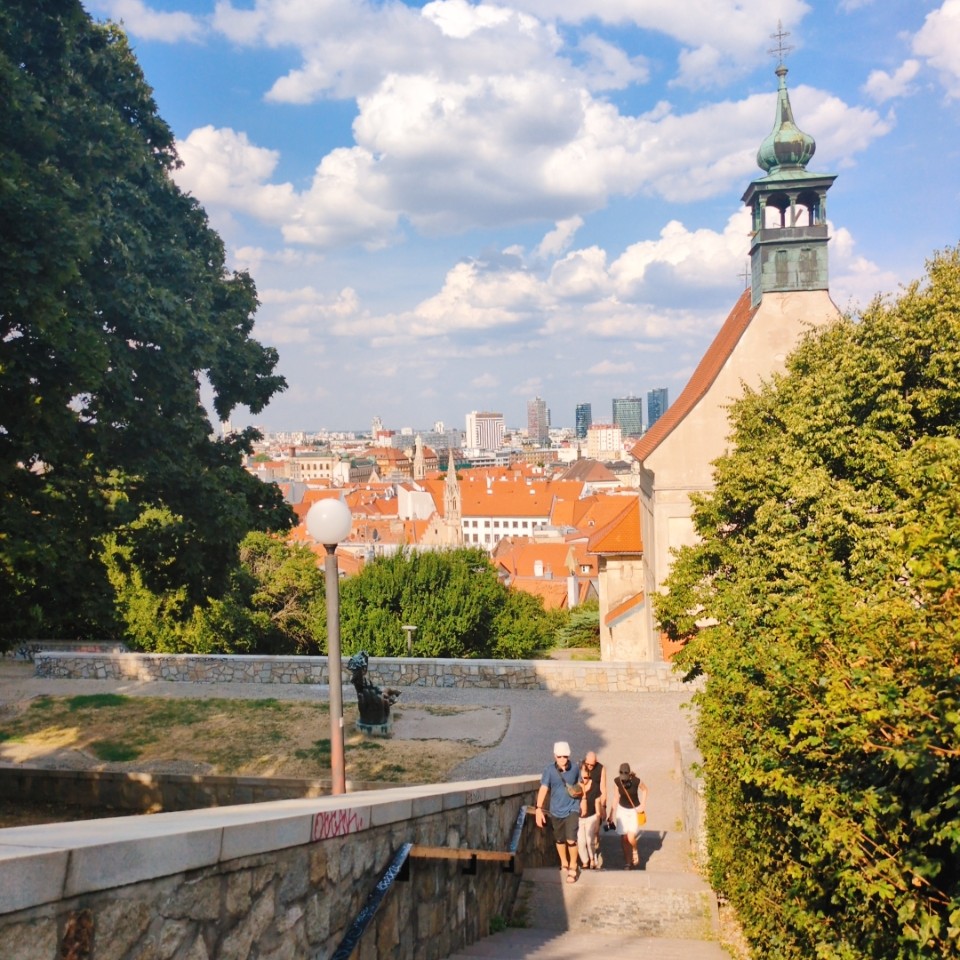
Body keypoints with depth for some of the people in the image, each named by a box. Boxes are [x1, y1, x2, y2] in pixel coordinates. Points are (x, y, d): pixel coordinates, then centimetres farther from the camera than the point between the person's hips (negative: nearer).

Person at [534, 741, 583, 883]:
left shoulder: (574, 769, -7)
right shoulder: (549, 770, -12)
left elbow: (580, 786, 11)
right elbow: (543, 789, -18)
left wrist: (580, 792, -11)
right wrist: (539, 809, -26)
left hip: (572, 809, -1)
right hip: (556, 811, 1)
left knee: (571, 840, -11)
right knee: (559, 840, 16)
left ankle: (572, 868, 9)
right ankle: (564, 863, 41)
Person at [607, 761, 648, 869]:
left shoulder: (636, 781, -23)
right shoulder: (617, 781, -15)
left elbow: (644, 789, -2)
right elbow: (617, 797, -2)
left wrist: (643, 805, -7)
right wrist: (612, 813, 1)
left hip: (635, 810, -2)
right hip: (622, 810, 2)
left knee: (631, 838, -15)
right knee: (623, 838, 1)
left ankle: (635, 851, 18)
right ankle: (627, 861, 20)